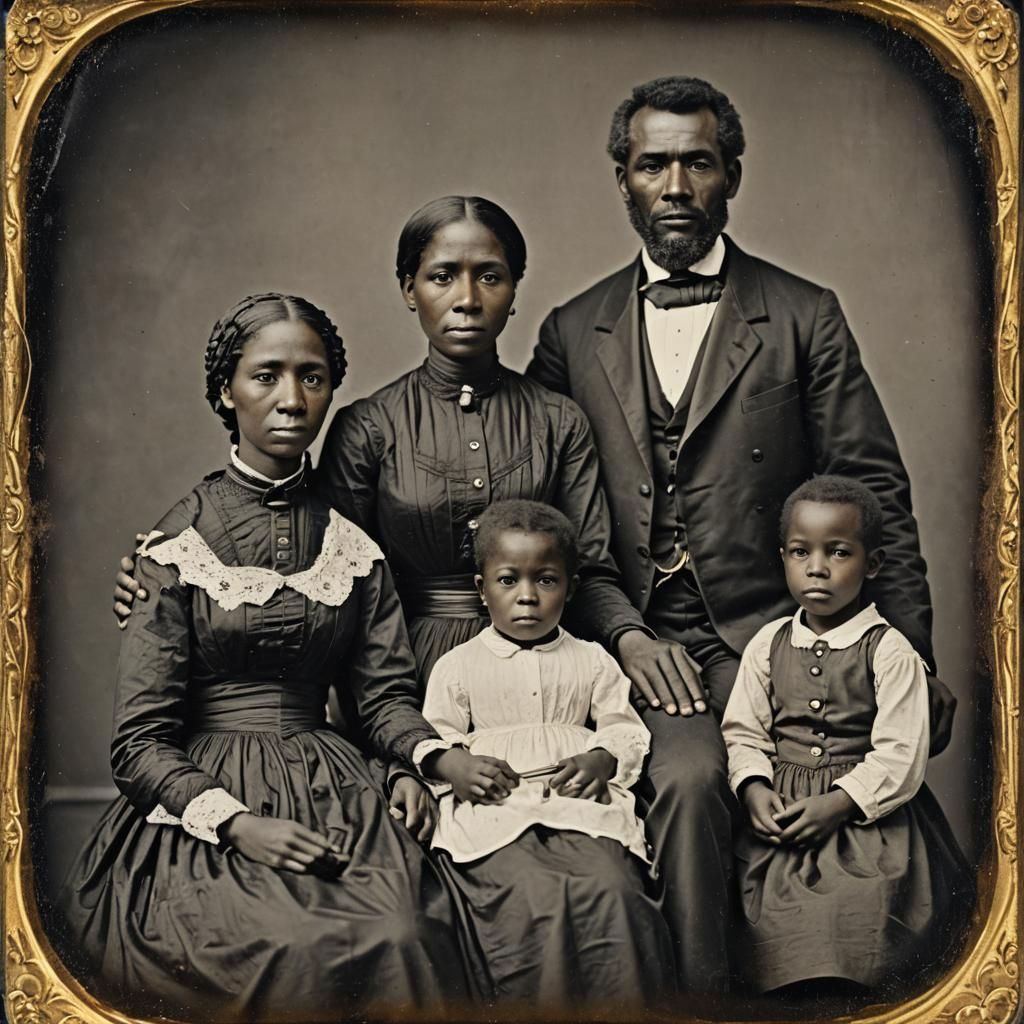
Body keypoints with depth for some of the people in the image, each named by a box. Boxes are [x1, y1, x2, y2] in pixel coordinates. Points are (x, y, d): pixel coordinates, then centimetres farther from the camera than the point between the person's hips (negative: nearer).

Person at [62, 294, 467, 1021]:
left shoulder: (353, 547, 11)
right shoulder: (178, 549, -1)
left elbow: (386, 694, 9)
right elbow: (141, 746, -4)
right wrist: (239, 825, -18)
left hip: (329, 799, 3)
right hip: (201, 812, -3)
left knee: (407, 938, -26)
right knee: (306, 953, -30)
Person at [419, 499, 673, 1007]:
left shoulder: (591, 661, 20)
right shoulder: (457, 666, 17)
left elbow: (625, 729, 17)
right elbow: (431, 738, 15)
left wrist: (601, 760, -5)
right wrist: (453, 764, -8)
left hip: (579, 805, 2)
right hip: (494, 809, -1)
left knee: (614, 890, -29)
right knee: (533, 902, -32)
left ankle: (630, 1007, -17)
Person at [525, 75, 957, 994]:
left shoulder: (804, 319, 8)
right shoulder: (572, 333, 13)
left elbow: (875, 494, 6)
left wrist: (912, 665, 0)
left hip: (765, 636, -1)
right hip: (635, 641, 1)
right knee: (688, 774, -29)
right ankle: (696, 991, -11)